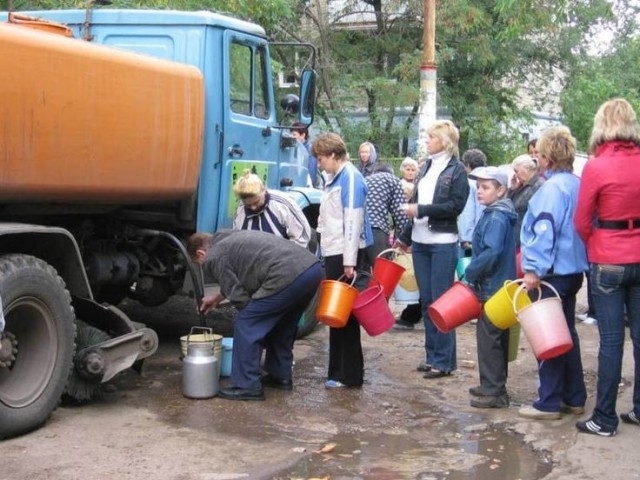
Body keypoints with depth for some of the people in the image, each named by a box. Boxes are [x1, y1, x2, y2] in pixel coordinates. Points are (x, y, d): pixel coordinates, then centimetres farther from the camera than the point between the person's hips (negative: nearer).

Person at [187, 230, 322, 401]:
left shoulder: (213, 258, 6)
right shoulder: (231, 238, 32)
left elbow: (239, 297, 4)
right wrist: (218, 297, 53)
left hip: (288, 276, -9)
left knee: (246, 325, 2)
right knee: (282, 324, 28)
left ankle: (247, 387, 7)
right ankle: (281, 376, 37)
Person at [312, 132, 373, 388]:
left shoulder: (350, 177, -13)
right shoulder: (334, 178, 15)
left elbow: (354, 220, -19)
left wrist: (350, 261, -21)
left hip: (345, 256, -9)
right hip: (333, 254, 9)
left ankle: (348, 375, 5)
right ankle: (339, 371, 22)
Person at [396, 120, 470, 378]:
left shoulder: (457, 169, -3)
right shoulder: (426, 167, 15)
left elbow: (456, 205, -13)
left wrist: (422, 209, -15)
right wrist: (405, 236, 18)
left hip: (443, 243, -6)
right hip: (420, 242, 6)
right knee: (426, 300, 9)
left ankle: (444, 360, 3)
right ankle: (432, 355, 18)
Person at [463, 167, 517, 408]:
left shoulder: (496, 217, -18)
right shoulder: (495, 214, 11)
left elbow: (491, 252, -29)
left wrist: (469, 273, -20)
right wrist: (474, 272, 11)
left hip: (492, 288, -10)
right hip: (497, 286, 10)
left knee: (489, 338, -3)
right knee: (496, 338, 16)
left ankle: (494, 392, 3)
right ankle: (493, 386, 27)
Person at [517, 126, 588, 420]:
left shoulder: (553, 187, -17)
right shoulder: (576, 184, 11)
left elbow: (545, 230, -24)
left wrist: (534, 269, -23)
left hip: (553, 272, -9)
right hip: (573, 269, 9)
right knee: (566, 333, 16)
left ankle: (549, 403, 5)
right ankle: (574, 398, 22)